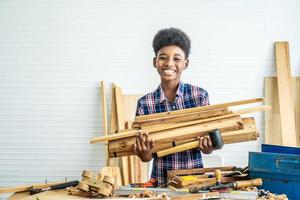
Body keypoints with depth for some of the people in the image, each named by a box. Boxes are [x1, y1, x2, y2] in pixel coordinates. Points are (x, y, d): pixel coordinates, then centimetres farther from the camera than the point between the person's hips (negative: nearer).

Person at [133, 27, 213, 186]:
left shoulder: (200, 95, -4)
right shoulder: (144, 103, -3)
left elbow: (207, 149, 2)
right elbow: (146, 157, 0)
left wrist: (207, 146, -18)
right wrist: (144, 154, -19)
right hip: (161, 181, 0)